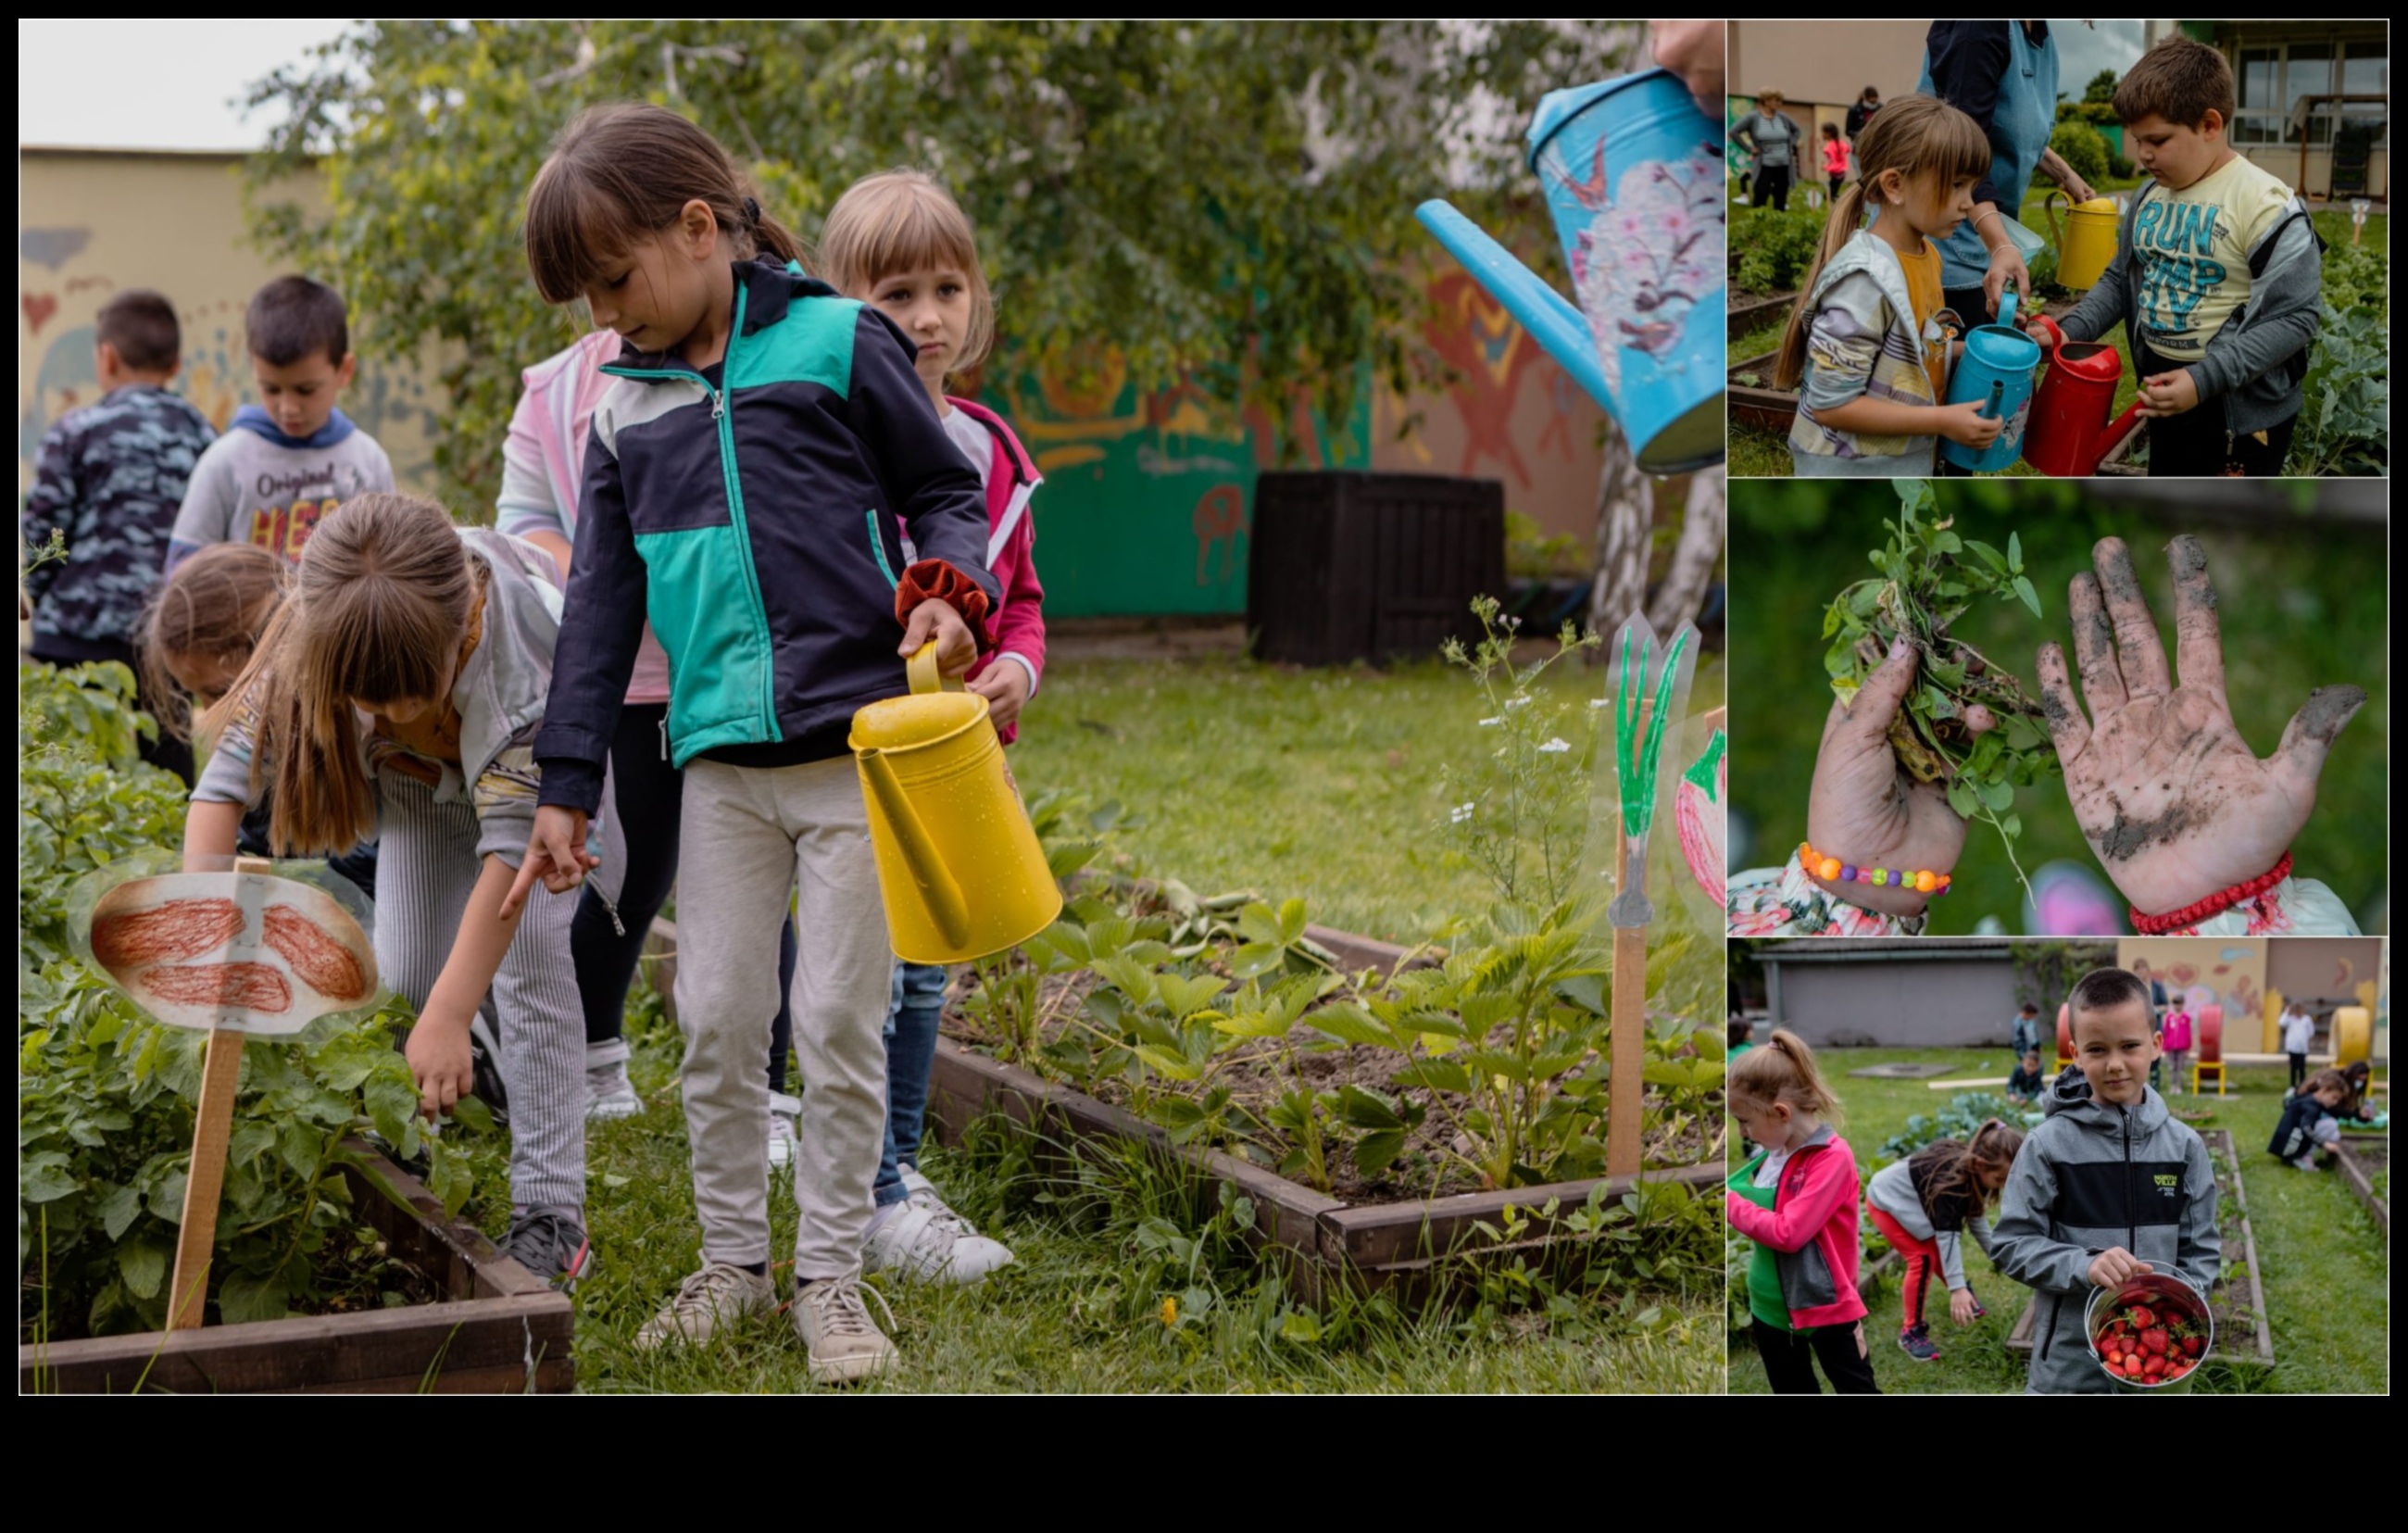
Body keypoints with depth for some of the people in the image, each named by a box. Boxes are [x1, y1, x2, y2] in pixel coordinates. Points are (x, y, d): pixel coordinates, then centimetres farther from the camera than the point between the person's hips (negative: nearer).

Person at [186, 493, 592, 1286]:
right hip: (421, 784, 4)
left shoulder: (518, 642, -47)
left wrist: (450, 1016, -53)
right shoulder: (309, 649, -36)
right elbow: (225, 783, -32)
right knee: (405, 975, -4)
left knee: (528, 955, -19)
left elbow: (513, 840, -47)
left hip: (537, 769, -4)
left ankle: (551, 1220, -16)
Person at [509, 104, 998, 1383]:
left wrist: (949, 590, -15)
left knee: (839, 1019, 1)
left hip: (859, 744, -4)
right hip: (721, 759, 4)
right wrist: (566, 787, 12)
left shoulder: (837, 344, -3)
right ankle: (732, 1261, 22)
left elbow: (945, 489, 6)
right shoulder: (626, 410, 11)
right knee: (716, 1016, 6)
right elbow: (601, 604, 14)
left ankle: (830, 1276, 14)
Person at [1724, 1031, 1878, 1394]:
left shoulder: (1832, 1158, -20)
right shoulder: (1770, 1153, 1)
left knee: (1859, 1394, 6)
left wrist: (1731, 1204, -18)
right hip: (1772, 1308, 8)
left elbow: (1788, 1233, -26)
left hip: (1825, 1306, -8)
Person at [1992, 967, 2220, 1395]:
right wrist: (2084, 1266, -21)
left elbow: (2201, 1251, 6)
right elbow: (2010, 1244, -6)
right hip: (2070, 1366, -3)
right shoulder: (2049, 1145, -8)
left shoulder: (2184, 1146, 1)